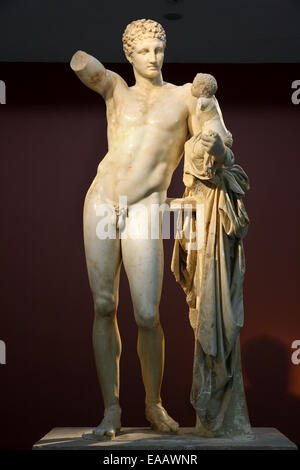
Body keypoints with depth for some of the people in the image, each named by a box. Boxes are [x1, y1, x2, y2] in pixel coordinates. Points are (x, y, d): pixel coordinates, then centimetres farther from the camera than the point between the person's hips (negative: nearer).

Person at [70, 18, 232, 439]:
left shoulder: (185, 97, 12)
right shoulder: (115, 88, 17)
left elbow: (223, 160, 7)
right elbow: (81, 63, -3)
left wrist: (219, 149, -15)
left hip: (144, 212, -2)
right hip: (100, 203, 2)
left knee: (147, 317, -8)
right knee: (104, 308, 1)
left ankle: (154, 404, 17)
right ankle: (111, 409, 13)